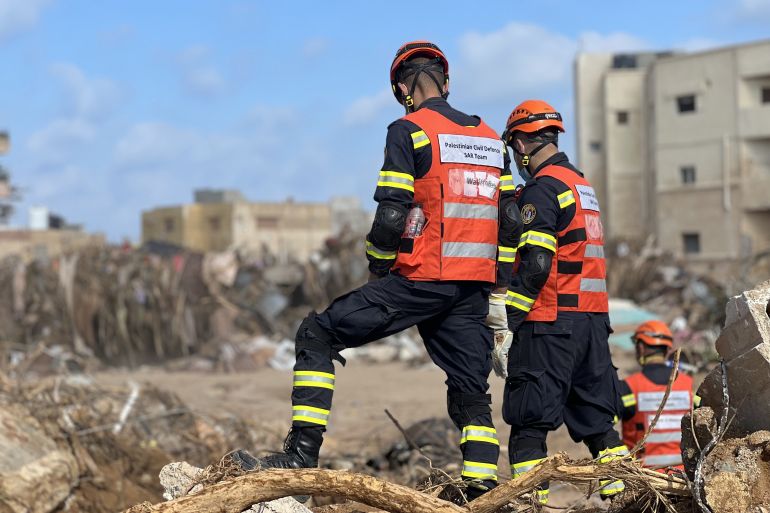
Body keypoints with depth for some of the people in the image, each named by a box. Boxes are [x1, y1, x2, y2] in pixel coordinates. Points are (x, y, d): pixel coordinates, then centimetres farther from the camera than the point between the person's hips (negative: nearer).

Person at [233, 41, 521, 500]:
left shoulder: (409, 131, -5)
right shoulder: (491, 139, 15)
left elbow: (391, 216, -13)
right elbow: (510, 224, 15)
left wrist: (378, 269, 3)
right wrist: (498, 291, 20)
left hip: (420, 280, -6)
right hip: (474, 290, 6)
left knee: (318, 336, 3)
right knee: (471, 391, 13)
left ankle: (304, 451, -3)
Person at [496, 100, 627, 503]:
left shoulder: (542, 188, -10)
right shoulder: (583, 184, 19)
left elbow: (536, 264, -18)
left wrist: (507, 321, -16)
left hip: (551, 322, -8)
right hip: (594, 318, 9)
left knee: (529, 417, -4)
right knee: (596, 413, 13)